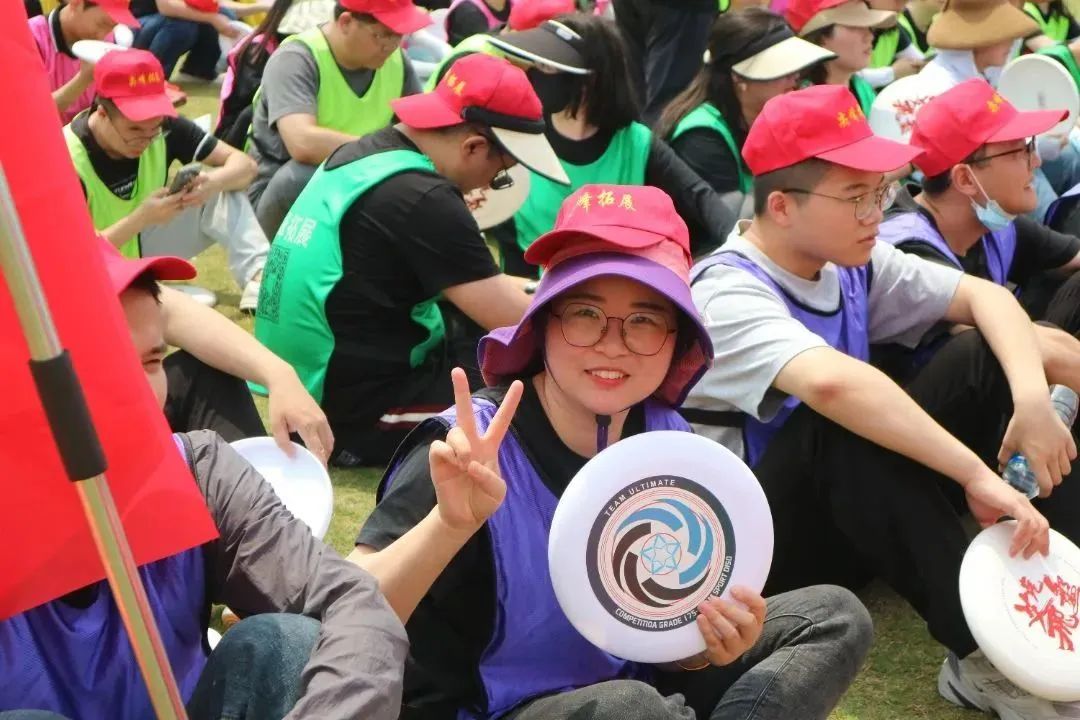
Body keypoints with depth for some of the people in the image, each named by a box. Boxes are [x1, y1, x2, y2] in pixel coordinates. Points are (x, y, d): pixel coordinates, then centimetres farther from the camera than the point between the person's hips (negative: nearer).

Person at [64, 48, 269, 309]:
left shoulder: (164, 126, -15)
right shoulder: (68, 157, -26)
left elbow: (244, 164, -13)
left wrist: (213, 181, -36)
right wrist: (141, 218, -40)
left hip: (145, 248, 5)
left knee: (222, 193, -18)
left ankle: (258, 275, -29)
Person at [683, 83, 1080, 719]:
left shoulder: (850, 262, 2)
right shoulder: (728, 293, -23)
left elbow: (985, 296, -2)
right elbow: (831, 382, -42)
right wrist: (978, 475, -44)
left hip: (865, 518, 8)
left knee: (987, 355, -6)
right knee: (844, 425, -37)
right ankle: (982, 655, -29)